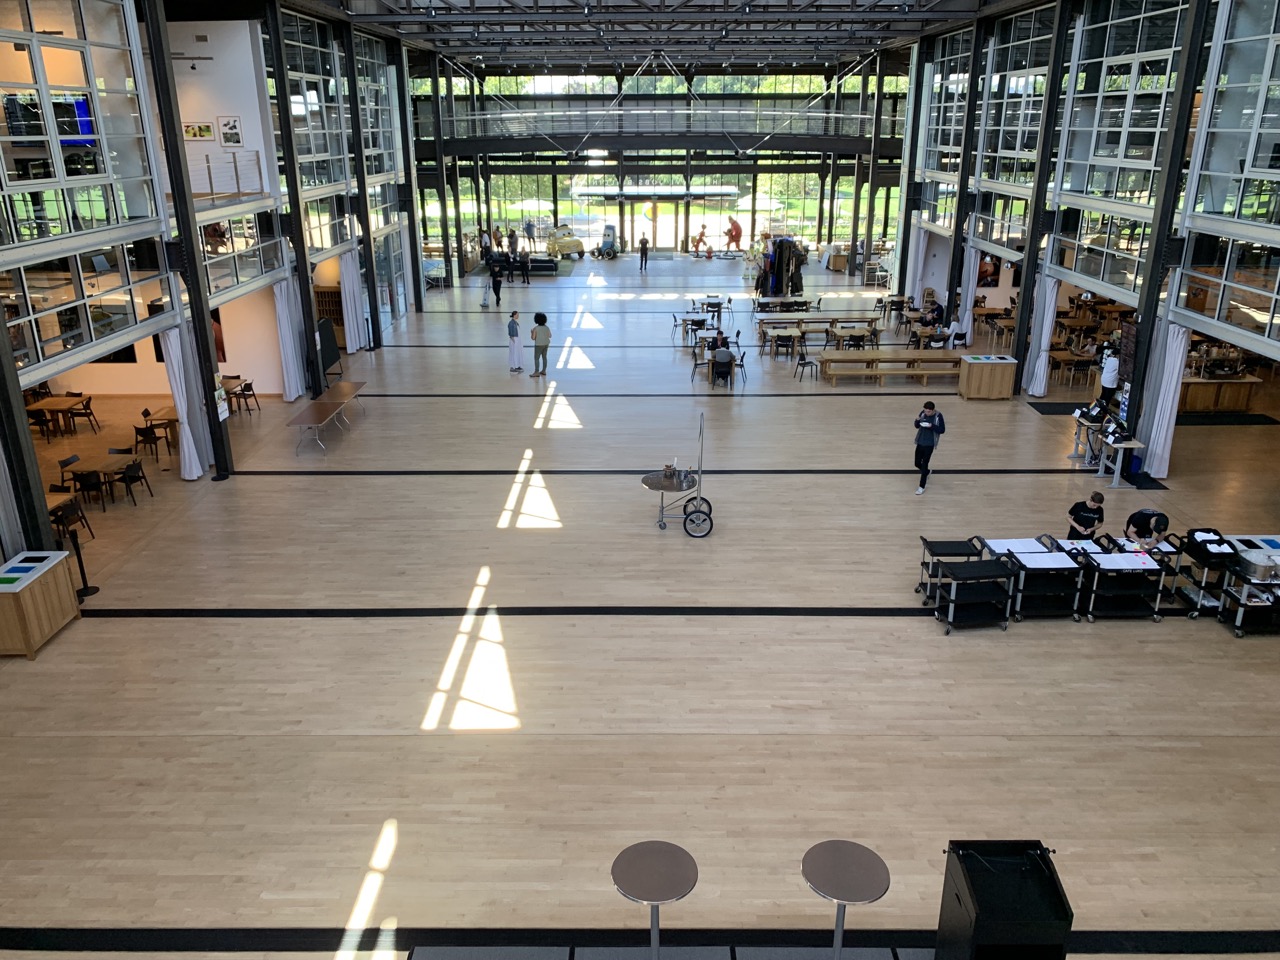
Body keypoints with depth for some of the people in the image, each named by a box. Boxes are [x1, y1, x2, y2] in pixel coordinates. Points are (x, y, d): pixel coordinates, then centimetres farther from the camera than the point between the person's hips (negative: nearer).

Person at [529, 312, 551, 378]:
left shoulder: (536, 328, -17)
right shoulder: (546, 327, -1)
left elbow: (533, 338, -17)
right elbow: (550, 336, 7)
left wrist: (532, 333, 2)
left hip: (539, 345, -6)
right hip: (546, 344, 6)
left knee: (536, 358, -2)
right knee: (544, 357, 15)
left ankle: (536, 372, -6)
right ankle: (543, 371, 23)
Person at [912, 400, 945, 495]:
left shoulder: (938, 416, -13)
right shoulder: (923, 413, -2)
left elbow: (942, 430, -11)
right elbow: (917, 426, 7)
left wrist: (932, 426, -25)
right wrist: (917, 420, -15)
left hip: (930, 444, -5)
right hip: (920, 442, 5)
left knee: (924, 464, -5)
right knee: (917, 463, 12)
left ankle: (921, 487, 3)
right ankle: (926, 473, 45)